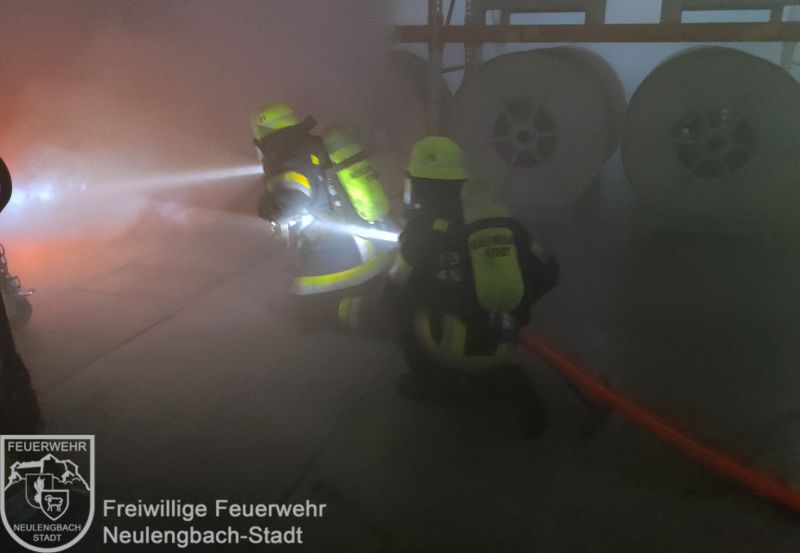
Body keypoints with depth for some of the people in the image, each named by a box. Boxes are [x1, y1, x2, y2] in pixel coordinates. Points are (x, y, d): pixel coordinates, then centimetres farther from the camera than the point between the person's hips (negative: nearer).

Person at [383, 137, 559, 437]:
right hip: (499, 345, 6)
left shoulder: (424, 231, -14)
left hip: (454, 349, -6)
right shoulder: (498, 218, 2)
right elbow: (547, 274, 8)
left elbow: (395, 297, -9)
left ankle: (433, 378, 15)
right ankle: (500, 376, 10)